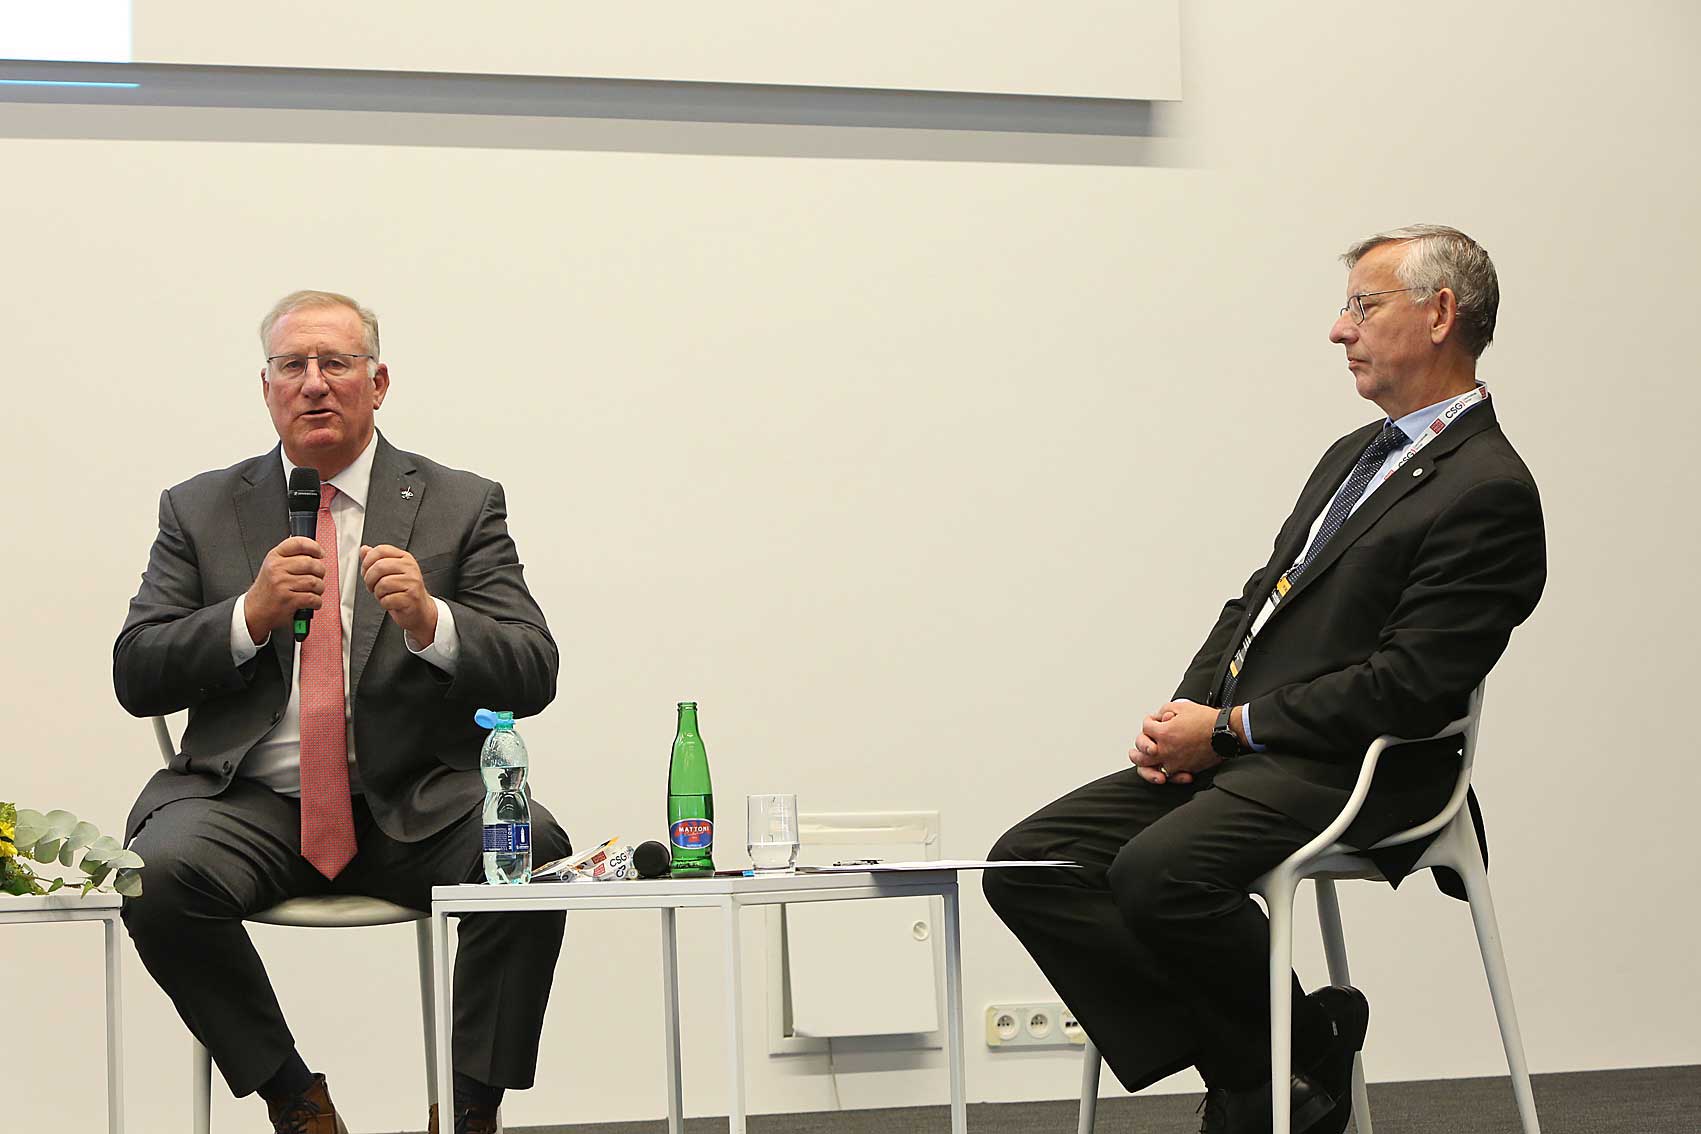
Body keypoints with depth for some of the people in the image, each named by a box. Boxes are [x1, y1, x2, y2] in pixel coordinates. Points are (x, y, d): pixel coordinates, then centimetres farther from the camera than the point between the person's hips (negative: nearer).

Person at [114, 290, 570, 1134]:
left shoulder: (463, 506, 8)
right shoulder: (199, 511, 12)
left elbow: (533, 675, -1)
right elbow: (136, 677, 3)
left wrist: (431, 622, -20)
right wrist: (251, 615, -13)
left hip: (413, 808, 0)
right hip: (251, 802, 1)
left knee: (535, 854, -30)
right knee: (160, 873, -31)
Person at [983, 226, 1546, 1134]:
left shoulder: (1488, 491, -10)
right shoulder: (1356, 454, 21)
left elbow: (1407, 684, -17)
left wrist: (1228, 728, -13)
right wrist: (1187, 711, 4)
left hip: (1340, 775, -10)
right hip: (1239, 750, 10)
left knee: (1158, 873, -33)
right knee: (1029, 863, -6)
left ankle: (1300, 1055, -6)